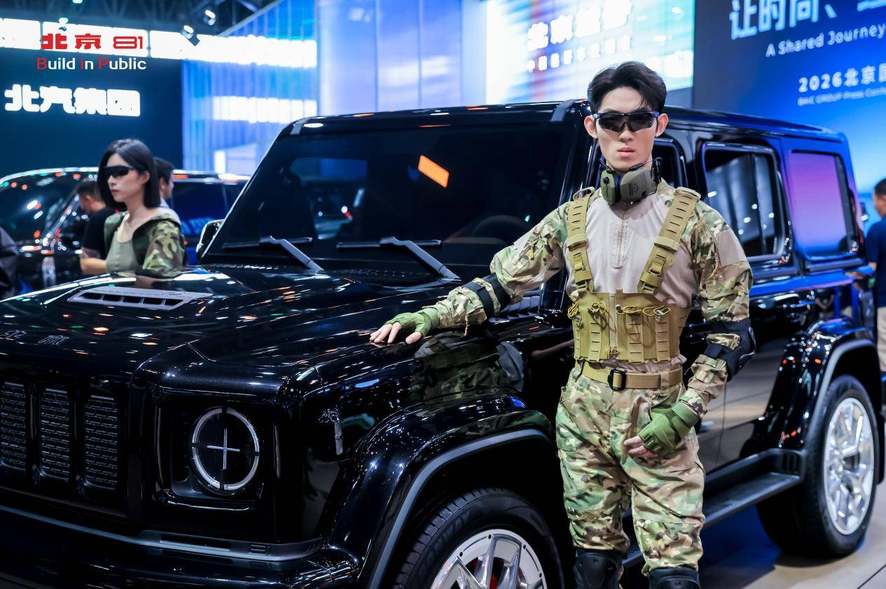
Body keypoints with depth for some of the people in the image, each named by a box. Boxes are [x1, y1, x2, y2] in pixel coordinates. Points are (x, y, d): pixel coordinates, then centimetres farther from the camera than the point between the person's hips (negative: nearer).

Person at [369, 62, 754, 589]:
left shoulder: (698, 223, -4)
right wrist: (433, 316, -6)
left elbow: (732, 333, -3)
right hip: (583, 408, 4)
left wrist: (683, 414, -13)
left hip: (658, 413, -3)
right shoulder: (571, 218, 8)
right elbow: (500, 283, 10)